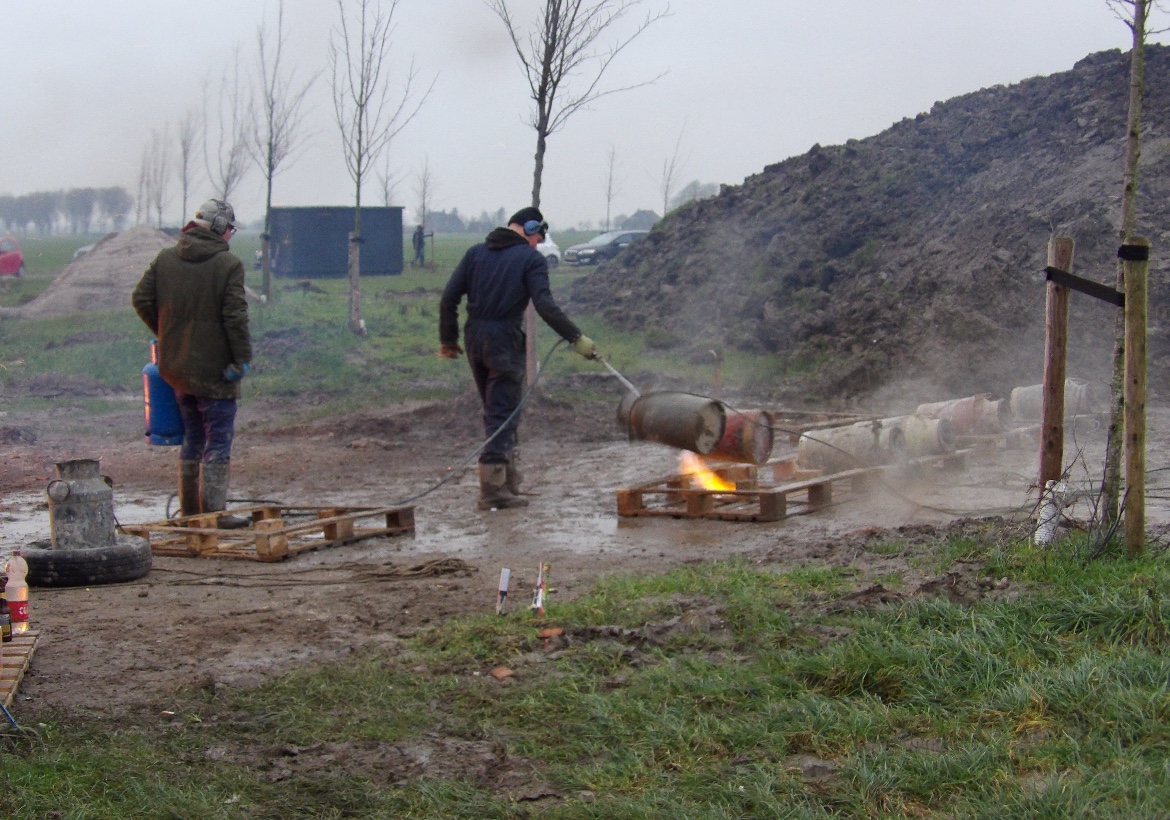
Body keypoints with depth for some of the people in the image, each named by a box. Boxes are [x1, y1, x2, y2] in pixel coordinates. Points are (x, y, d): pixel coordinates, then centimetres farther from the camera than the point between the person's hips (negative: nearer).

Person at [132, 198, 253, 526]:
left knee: (192, 438, 17)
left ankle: (189, 509, 21)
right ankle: (214, 510, -4)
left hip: (176, 366, 6)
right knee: (218, 440, 0)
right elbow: (235, 316, -17)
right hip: (214, 368, -6)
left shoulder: (165, 259, 5)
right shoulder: (228, 265, -12)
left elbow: (141, 299, 6)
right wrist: (242, 358, -12)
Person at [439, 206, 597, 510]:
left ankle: (509, 477, 26)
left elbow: (449, 298, 7)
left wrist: (448, 339, 14)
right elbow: (545, 306, -15)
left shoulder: (476, 252, 12)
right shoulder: (531, 259, -3)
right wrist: (576, 338, -13)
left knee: (495, 410, 19)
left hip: (474, 338, 6)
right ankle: (493, 490, -10)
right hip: (505, 341, -6)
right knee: (503, 414, -3)